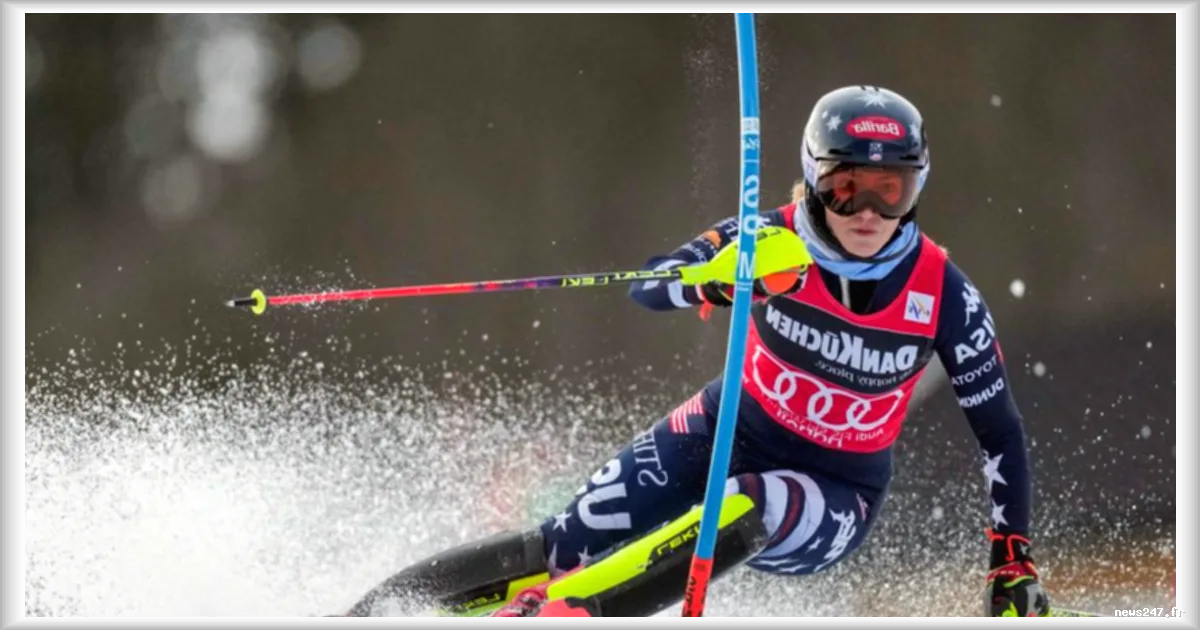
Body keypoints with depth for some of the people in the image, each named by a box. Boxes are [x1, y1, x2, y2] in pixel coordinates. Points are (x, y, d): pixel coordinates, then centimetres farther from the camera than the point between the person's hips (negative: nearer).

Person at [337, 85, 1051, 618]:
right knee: (565, 545, -12)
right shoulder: (776, 241, -16)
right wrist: (717, 280, -48)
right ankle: (381, 598, 2)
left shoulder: (944, 294, -18)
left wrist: (1014, 558, -11)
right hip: (730, 431, 1)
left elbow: (1000, 429, -7)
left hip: (835, 495, -1)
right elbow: (646, 287, -26)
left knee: (740, 515, -36)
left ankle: (561, 607, -32)